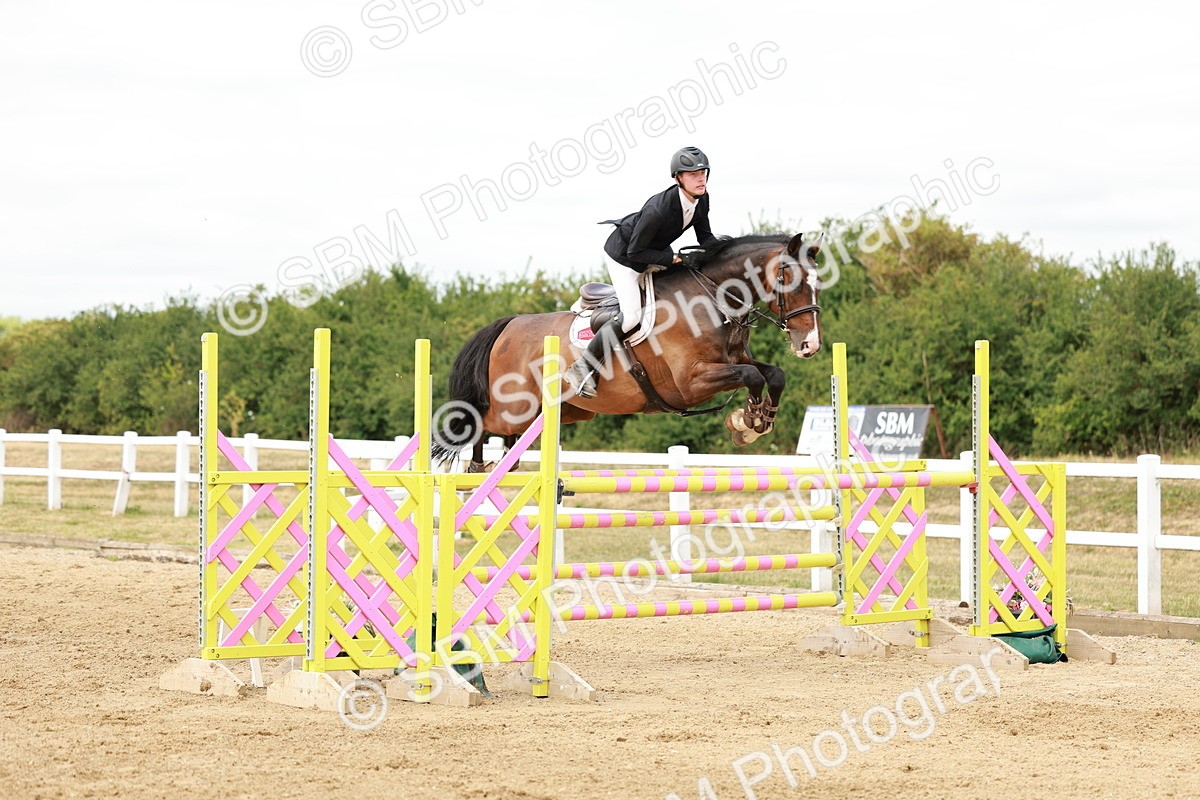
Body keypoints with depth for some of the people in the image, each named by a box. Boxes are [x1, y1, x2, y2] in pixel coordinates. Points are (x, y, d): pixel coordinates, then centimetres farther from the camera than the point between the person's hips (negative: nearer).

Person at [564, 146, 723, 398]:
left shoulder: (701, 199, -14)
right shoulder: (659, 209, -38)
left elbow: (705, 236, 2)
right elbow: (635, 252, -29)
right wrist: (674, 259, -29)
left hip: (656, 248, 9)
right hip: (623, 254, -9)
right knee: (631, 316, -19)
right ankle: (582, 368, -9)